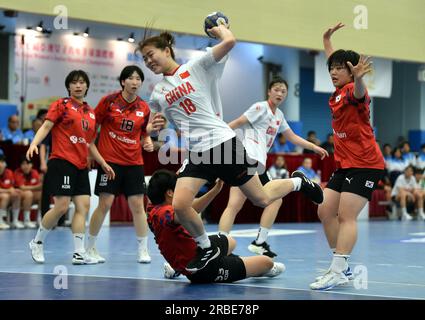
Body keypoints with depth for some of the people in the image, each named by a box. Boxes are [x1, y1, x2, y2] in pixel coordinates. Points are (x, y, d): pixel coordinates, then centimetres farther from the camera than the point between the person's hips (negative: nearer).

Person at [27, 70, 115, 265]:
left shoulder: (91, 113, 17)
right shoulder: (61, 105, 1)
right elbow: (46, 126, -8)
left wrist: (104, 164, 21)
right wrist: (34, 144, -25)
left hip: (81, 166, 7)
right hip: (62, 161, -6)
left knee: (83, 206, -2)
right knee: (62, 206, -12)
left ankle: (79, 253, -1)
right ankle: (37, 243, 7)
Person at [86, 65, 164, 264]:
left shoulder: (144, 108, 5)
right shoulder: (109, 101, -5)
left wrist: (148, 143, -3)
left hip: (134, 162, 3)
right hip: (109, 160, -3)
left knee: (137, 205, 0)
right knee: (105, 203, -4)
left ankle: (143, 250, 8)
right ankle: (90, 248, 11)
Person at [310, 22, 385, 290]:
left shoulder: (353, 91, -13)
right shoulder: (338, 93, 12)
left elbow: (359, 93, -42)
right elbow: (334, 59, 34)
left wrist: (359, 77, -62)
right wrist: (327, 40, 41)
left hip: (365, 165, -10)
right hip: (345, 164, 10)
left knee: (346, 216, -18)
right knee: (326, 212, 7)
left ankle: (337, 273, -24)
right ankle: (343, 267, 13)